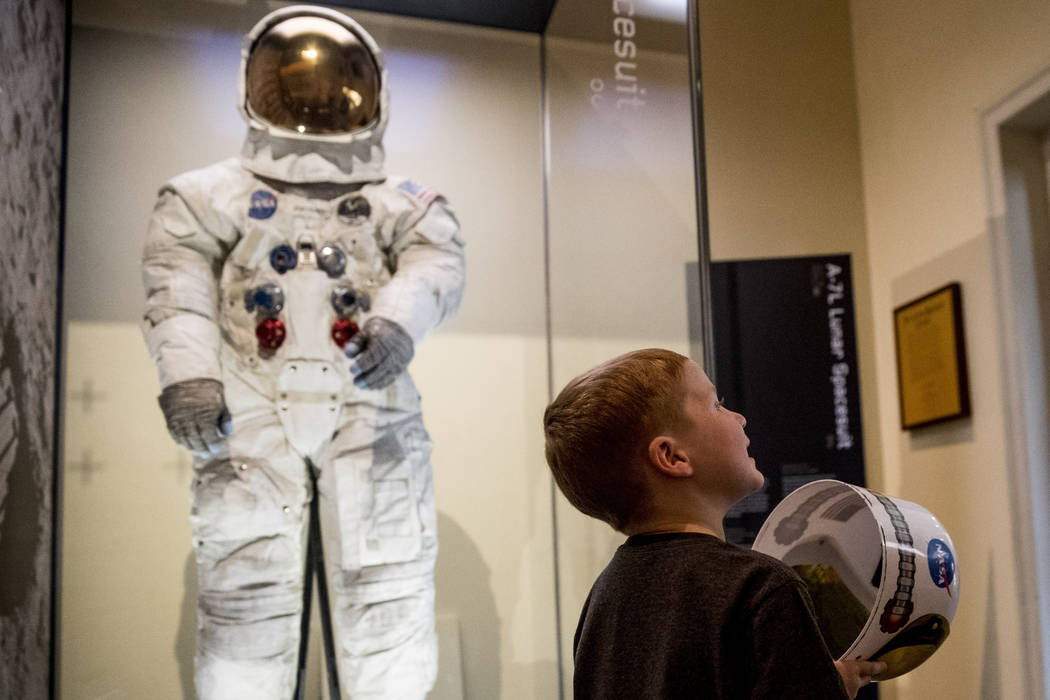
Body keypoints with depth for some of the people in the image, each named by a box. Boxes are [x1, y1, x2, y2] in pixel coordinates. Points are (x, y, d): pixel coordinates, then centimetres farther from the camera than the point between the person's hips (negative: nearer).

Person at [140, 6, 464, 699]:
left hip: (370, 412, 1)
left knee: (387, 591, -1)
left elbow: (436, 264, -4)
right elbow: (177, 278, 1)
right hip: (251, 414, 0)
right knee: (246, 587, -2)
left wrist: (398, 320, -26)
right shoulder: (214, 195, 15)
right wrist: (187, 369, -16)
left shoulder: (405, 206, 15)